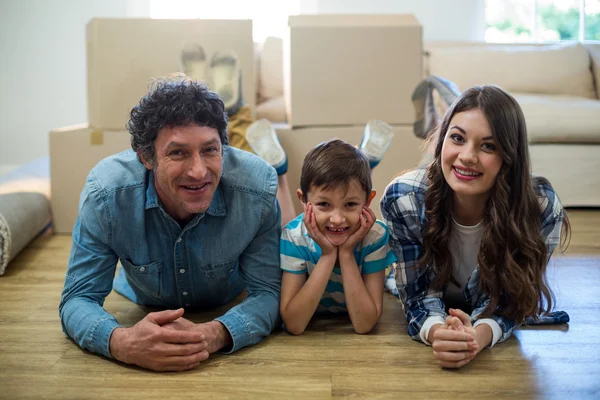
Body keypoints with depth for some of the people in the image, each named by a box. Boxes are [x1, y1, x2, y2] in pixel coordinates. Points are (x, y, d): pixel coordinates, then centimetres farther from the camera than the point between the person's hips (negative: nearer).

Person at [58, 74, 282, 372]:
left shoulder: (257, 188, -32)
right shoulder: (106, 193, -32)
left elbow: (267, 293, -27)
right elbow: (78, 299, -25)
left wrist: (213, 336, -50)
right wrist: (121, 343, -50)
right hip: (143, 310, 0)